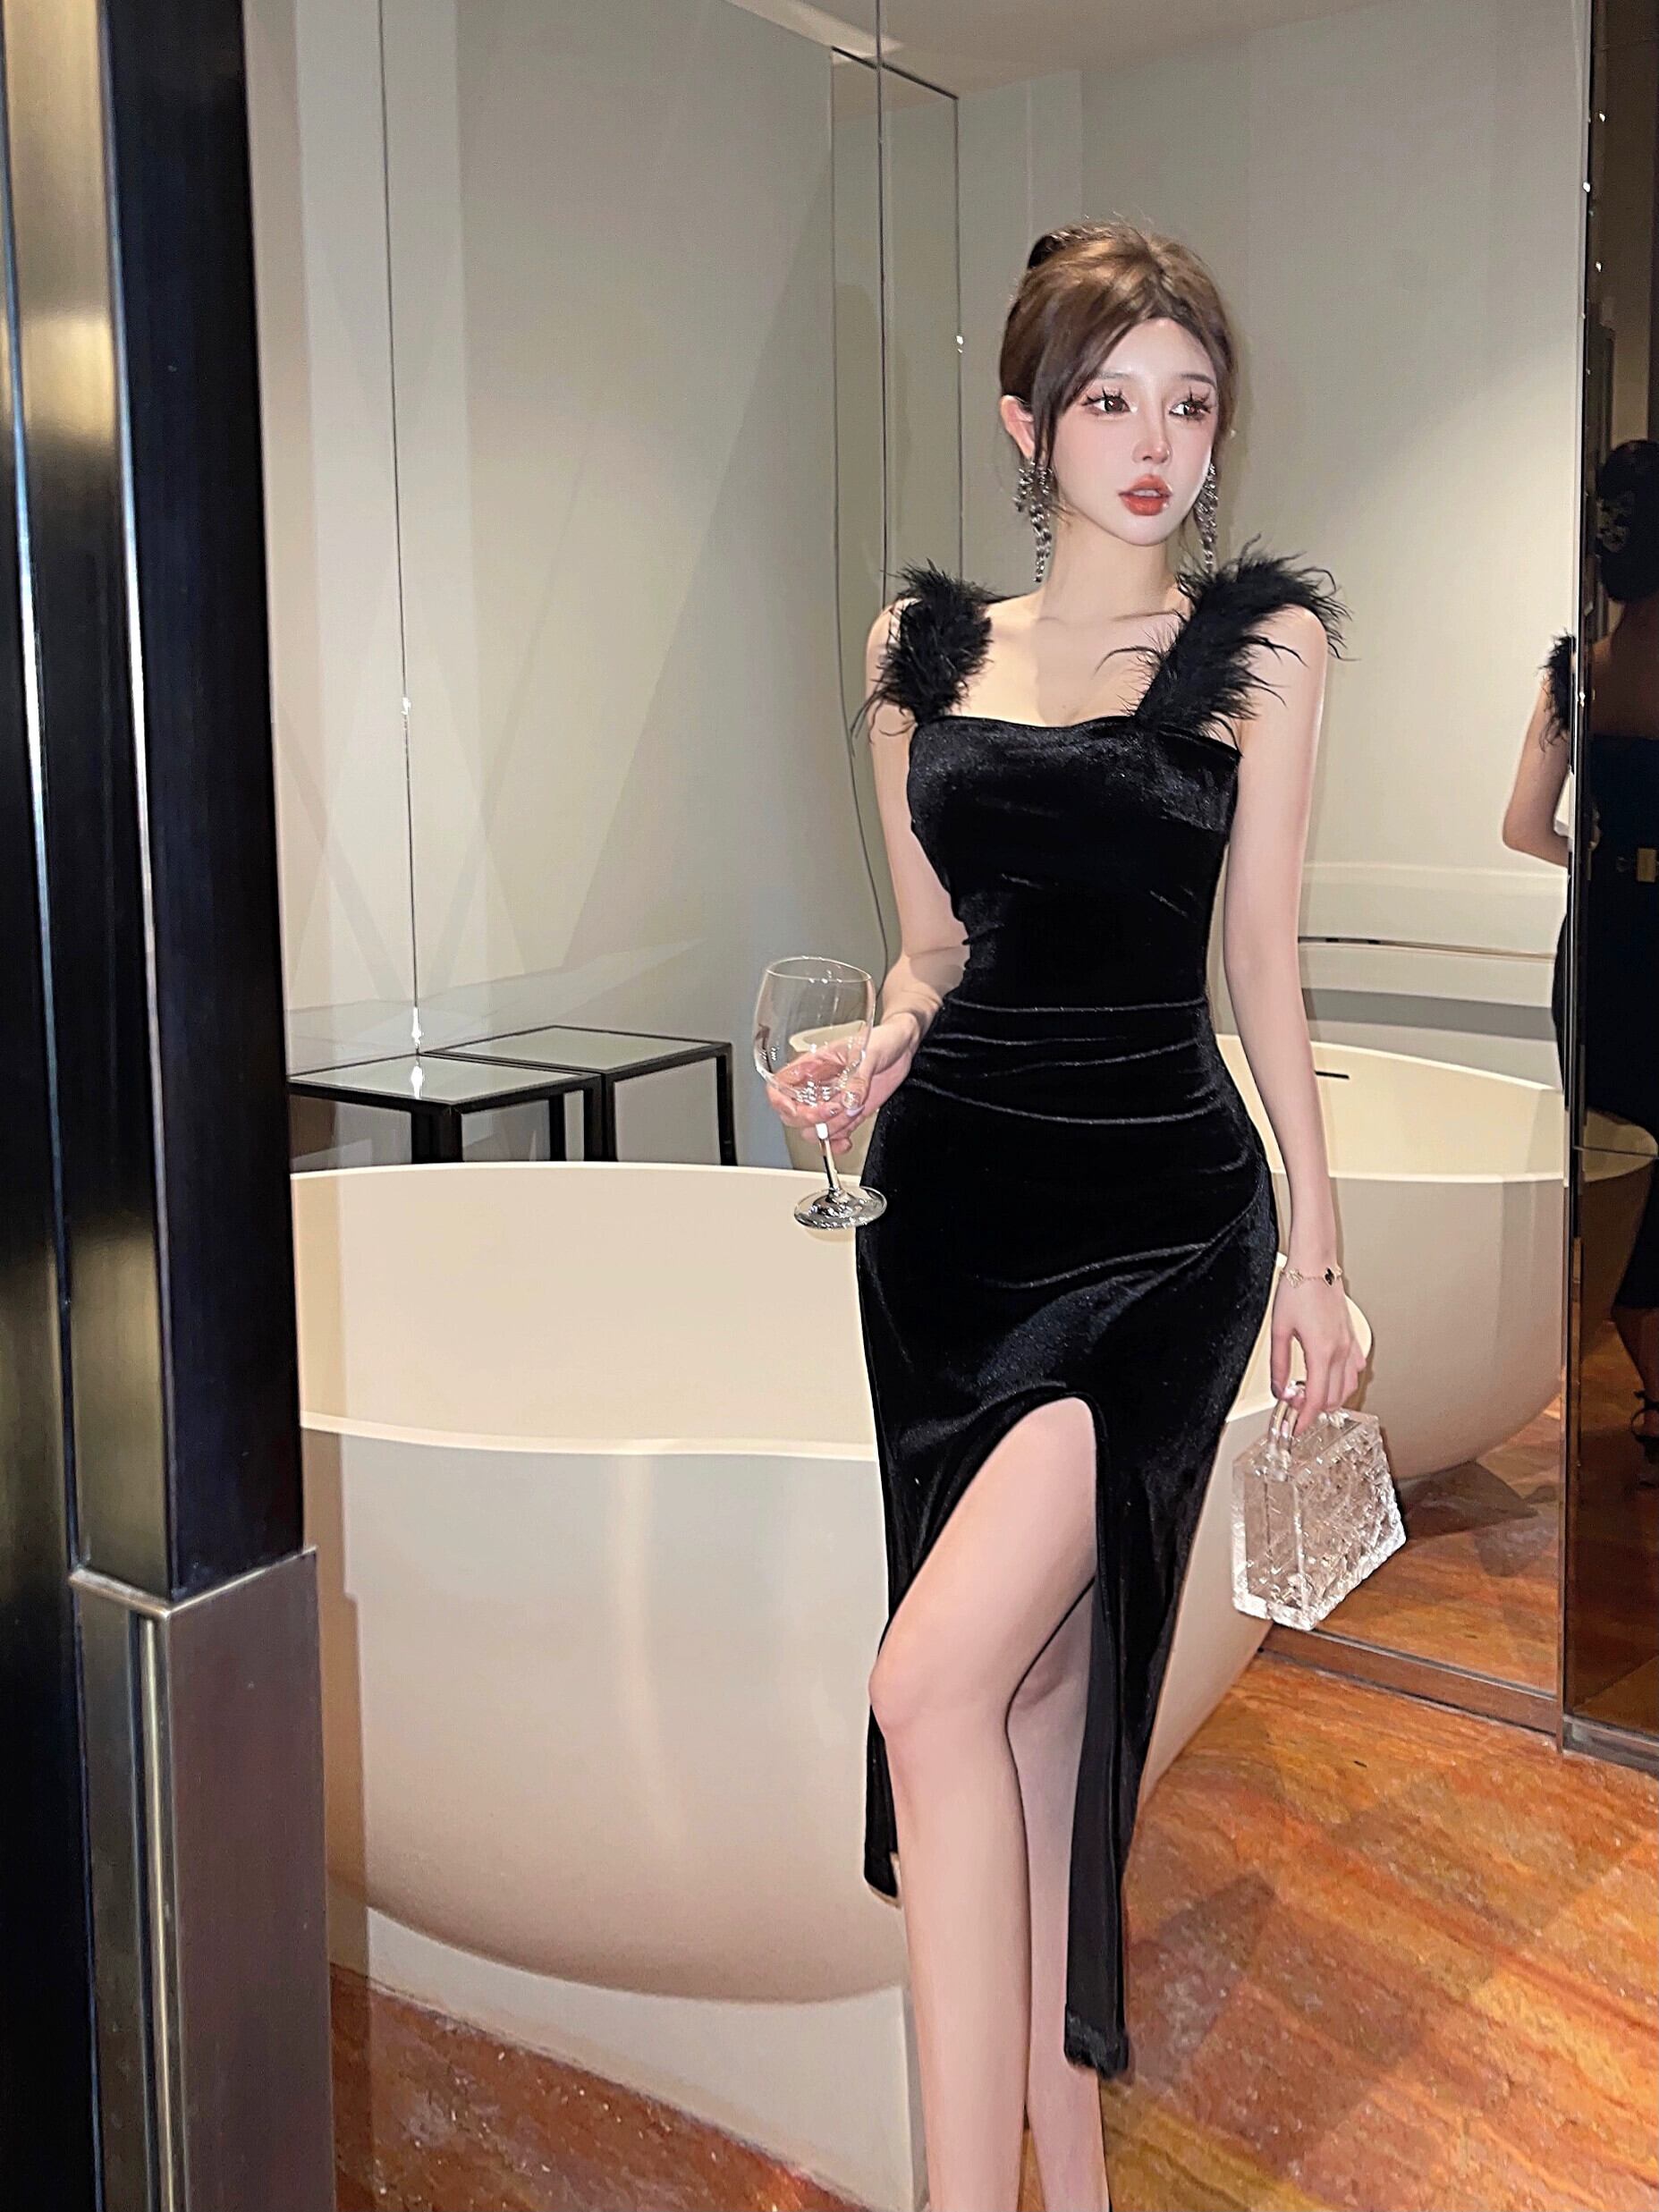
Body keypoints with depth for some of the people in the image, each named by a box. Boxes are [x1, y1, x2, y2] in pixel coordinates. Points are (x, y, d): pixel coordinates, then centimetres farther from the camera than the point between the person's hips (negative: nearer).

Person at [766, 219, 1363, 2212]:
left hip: (1158, 1218, -3)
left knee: (939, 1677, -19)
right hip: (956, 1205, 4)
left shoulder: (1260, 643, 4)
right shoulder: (921, 646, 11)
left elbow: (1261, 961, 4)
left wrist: (1316, 1253, 3)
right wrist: (869, 1061, -6)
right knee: (1034, 1686, 10)